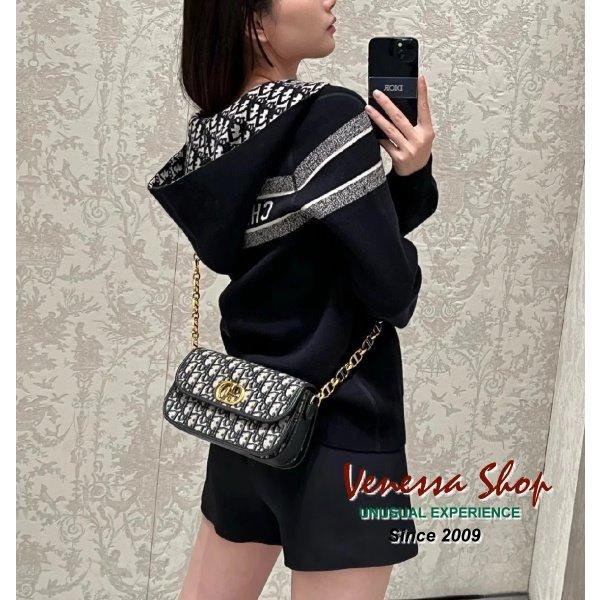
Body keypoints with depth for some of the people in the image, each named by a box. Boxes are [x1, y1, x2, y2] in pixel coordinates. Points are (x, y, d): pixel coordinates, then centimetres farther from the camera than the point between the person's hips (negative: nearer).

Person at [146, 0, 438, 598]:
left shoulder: (208, 136, 4)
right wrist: (413, 172, 1)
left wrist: (410, 175, -3)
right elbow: (392, 290, -16)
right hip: (339, 431, -7)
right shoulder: (329, 116, -19)